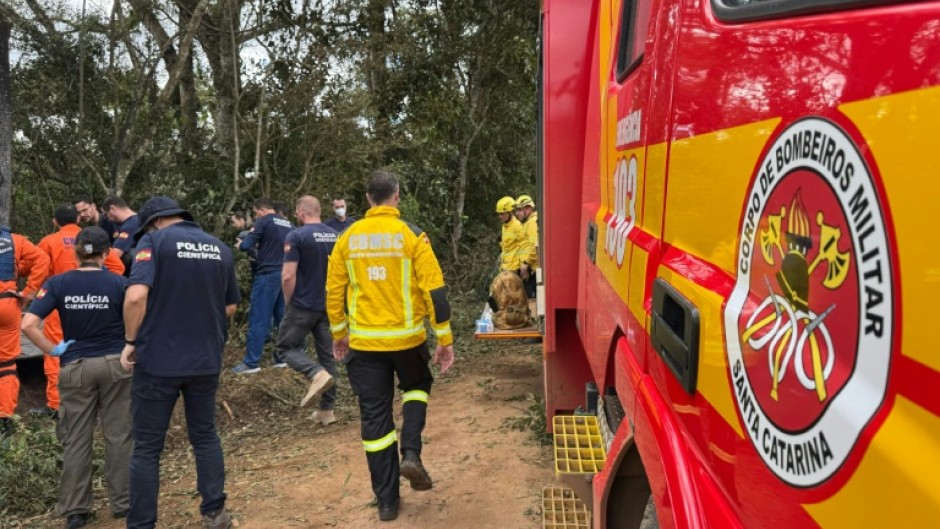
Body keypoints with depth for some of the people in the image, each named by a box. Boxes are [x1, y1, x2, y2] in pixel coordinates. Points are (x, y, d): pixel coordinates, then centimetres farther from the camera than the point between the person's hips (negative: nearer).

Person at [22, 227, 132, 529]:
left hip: (76, 368, 1)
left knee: (76, 439, 11)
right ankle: (122, 502, 18)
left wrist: (53, 350, -3)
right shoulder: (118, 283, -8)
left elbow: (27, 325, -14)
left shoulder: (57, 283, -5)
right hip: (115, 364, -1)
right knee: (118, 434, 9)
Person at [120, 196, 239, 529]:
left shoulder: (154, 241, -8)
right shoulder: (220, 248, 8)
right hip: (207, 359, 5)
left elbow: (136, 295, -21)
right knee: (205, 435, 19)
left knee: (147, 447, 7)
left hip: (158, 360, -5)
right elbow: (230, 306, 14)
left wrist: (131, 341, -9)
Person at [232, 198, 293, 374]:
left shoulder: (263, 222, -6)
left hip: (268, 275, -7)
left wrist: (240, 245, 11)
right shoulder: (288, 224, 13)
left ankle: (251, 363, -3)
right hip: (285, 274, 7)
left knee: (259, 319, -4)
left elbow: (245, 246, -11)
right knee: (283, 317, 12)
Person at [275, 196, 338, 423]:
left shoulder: (296, 236, -12)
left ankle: (317, 373, -16)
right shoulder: (335, 236, 7)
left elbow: (288, 276, -16)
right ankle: (327, 410, 13)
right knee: (327, 355, 10)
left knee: (286, 347, 10)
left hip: (303, 306, -6)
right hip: (330, 306, 6)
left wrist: (289, 302, -1)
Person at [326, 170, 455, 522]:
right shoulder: (411, 234, -7)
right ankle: (411, 454, 8)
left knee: (374, 417, 9)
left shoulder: (348, 237, 2)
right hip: (406, 337, -2)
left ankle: (386, 500, 17)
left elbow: (334, 290, 7)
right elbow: (434, 289, -9)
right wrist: (445, 338, -2)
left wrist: (339, 334, 20)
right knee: (417, 387, 28)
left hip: (363, 341, 2)